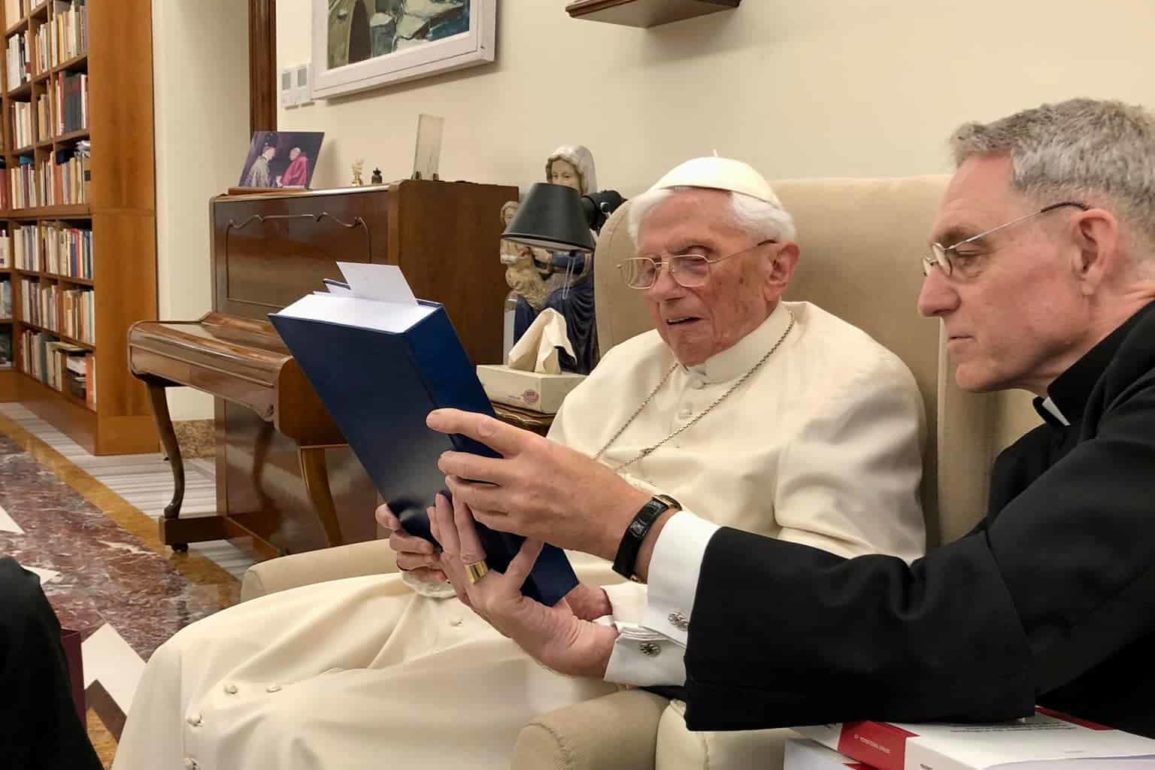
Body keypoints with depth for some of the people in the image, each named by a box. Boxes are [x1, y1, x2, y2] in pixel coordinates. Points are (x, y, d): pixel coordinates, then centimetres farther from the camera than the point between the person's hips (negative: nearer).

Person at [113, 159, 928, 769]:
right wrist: (437, 535, -6)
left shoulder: (854, 384, -7)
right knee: (193, 661, -2)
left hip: (606, 653, -8)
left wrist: (604, 609, -27)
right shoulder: (631, 361, 19)